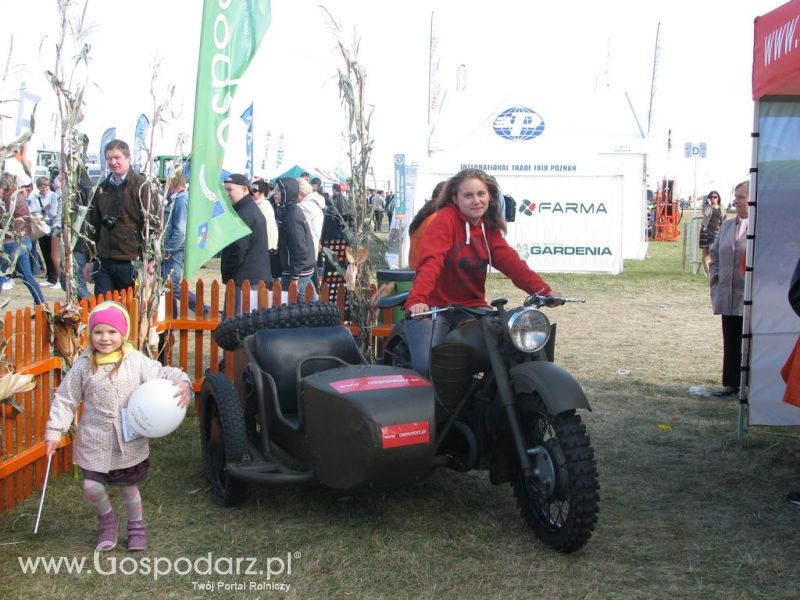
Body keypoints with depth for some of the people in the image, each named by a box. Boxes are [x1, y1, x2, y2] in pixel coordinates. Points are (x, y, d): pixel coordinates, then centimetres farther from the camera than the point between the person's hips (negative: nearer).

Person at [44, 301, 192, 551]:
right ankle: (107, 520, 28)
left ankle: (136, 526, 39)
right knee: (91, 487, -4)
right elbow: (66, 399, -1)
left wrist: (182, 382, -24)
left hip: (129, 441, 0)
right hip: (94, 441, 0)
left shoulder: (136, 361, -7)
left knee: (128, 486, 14)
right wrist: (55, 431, -5)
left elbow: (162, 374, -3)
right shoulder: (84, 365, -7)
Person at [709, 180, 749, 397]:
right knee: (730, 343, 12)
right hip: (729, 297, 6)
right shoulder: (727, 225, 12)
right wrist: (714, 276, 11)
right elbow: (714, 253, 22)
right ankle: (731, 384, 21)